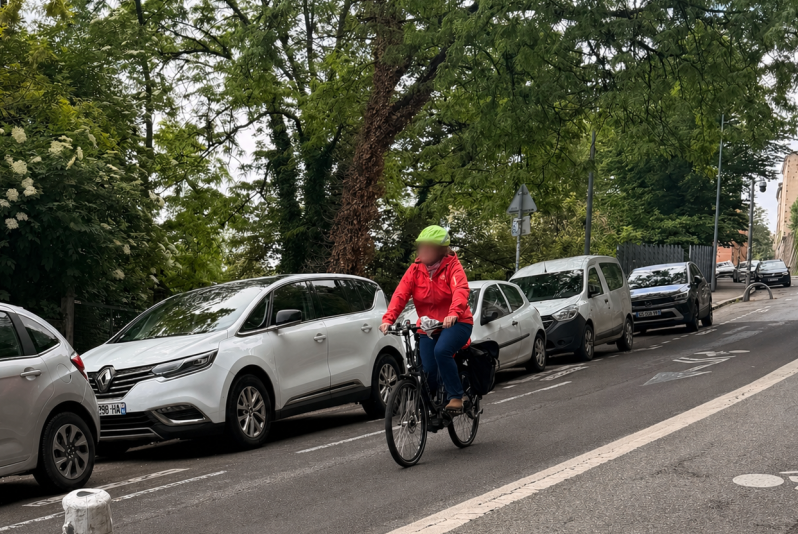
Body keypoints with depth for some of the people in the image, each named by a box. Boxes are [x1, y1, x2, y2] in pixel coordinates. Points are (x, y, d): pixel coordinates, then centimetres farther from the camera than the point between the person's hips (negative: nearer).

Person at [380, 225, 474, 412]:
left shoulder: (452, 265, -10)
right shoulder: (416, 269, 0)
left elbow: (461, 290, -27)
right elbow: (400, 294, -11)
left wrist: (454, 314, -47)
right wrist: (388, 319, -27)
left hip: (455, 323, -4)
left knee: (441, 351, -31)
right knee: (428, 369, -8)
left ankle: (455, 396, -18)